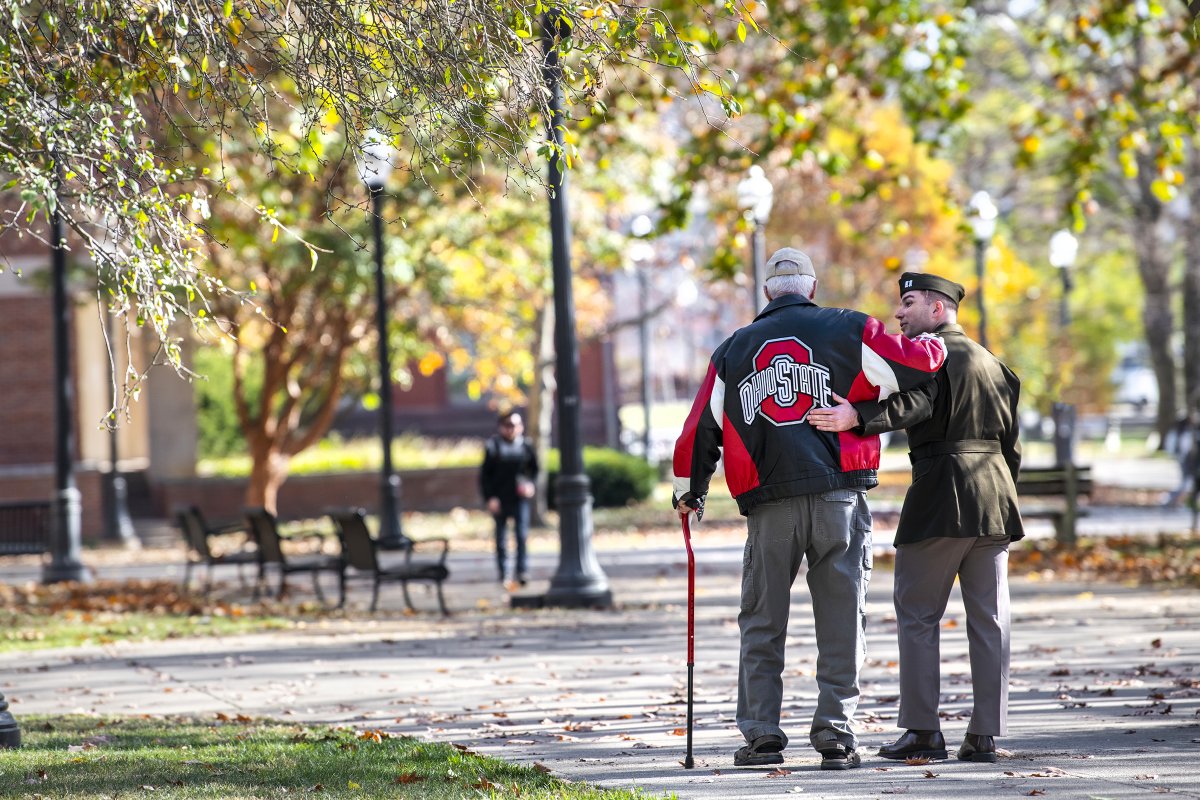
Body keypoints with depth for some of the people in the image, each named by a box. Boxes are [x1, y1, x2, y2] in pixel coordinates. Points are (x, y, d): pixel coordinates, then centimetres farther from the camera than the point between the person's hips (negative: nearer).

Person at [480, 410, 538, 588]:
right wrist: (490, 498, -8)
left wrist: (531, 485, -4)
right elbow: (485, 475, 0)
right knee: (501, 538, 6)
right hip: (499, 499, -1)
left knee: (522, 534, -12)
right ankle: (504, 574, 14)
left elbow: (534, 469, 15)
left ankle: (521, 569, -7)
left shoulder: (525, 446, 4)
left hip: (520, 498, 1)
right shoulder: (493, 447, -2)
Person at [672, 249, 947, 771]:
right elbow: (912, 363, 2)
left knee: (762, 625, 10)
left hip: (768, 505, 2)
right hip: (838, 498, -2)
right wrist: (937, 343, 26)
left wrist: (689, 493, 29)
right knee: (842, 624, 3)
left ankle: (761, 736, 4)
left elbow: (701, 429, 15)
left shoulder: (734, 350, 14)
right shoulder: (846, 332, 6)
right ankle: (835, 737, -1)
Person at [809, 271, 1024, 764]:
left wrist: (858, 417, -39)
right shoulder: (992, 364, 20)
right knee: (988, 617, 6)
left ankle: (922, 731, -4)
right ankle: (985, 735, 4)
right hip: (994, 498, 7)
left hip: (940, 500, -7)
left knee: (917, 614, 0)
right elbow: (1011, 444, 19)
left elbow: (914, 404, -25)